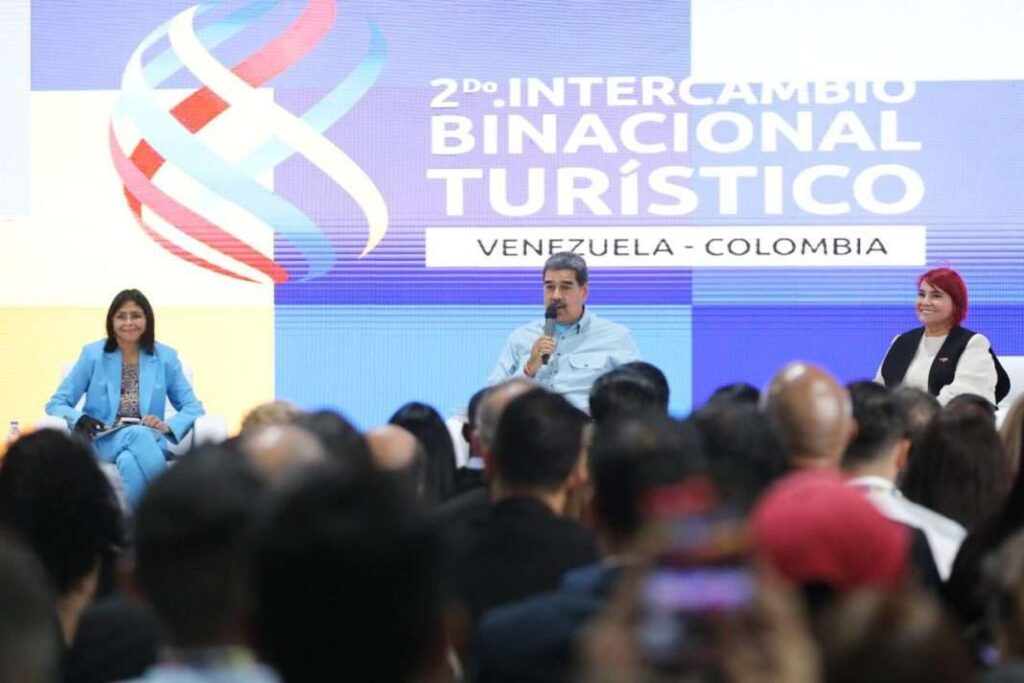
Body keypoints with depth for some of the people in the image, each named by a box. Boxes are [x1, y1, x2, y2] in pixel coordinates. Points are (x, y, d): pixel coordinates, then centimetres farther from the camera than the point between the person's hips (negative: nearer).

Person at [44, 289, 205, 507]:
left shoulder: (165, 357, 8)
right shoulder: (93, 354, 6)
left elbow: (193, 407, 9)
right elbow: (56, 404, 7)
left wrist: (167, 425, -13)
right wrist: (79, 419, -16)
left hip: (149, 441, 1)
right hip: (103, 443, -1)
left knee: (129, 461, -38)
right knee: (138, 434, -37)